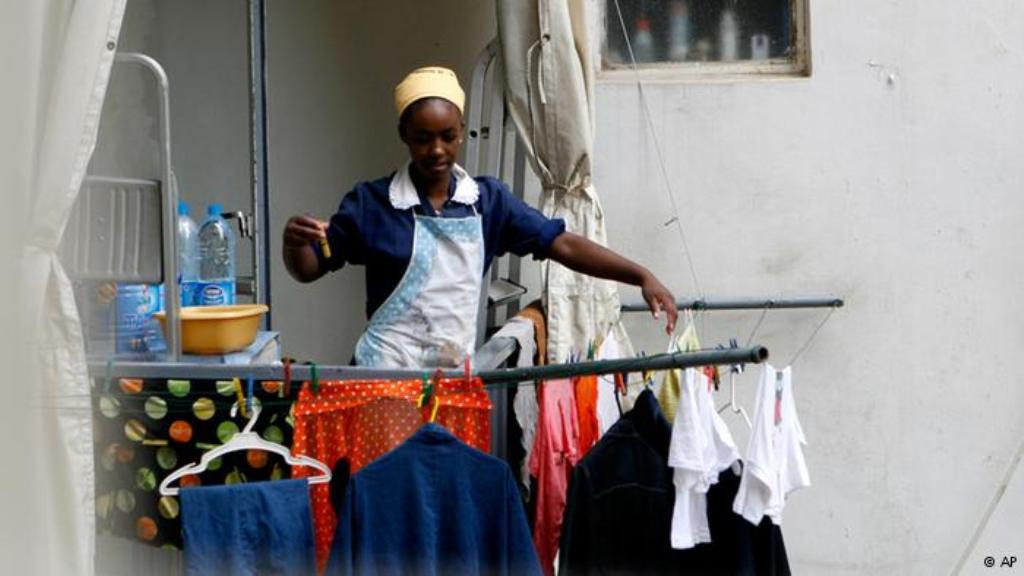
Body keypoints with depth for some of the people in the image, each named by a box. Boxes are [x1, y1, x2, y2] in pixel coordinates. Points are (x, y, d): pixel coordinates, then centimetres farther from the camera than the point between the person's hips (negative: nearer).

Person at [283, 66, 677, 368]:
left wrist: (642, 277, -13)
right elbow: (308, 269, 1)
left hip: (457, 373, 3)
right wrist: (294, 243, -23)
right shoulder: (371, 202, -4)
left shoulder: (488, 199, 3)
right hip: (387, 371, -3)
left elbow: (562, 244, -2)